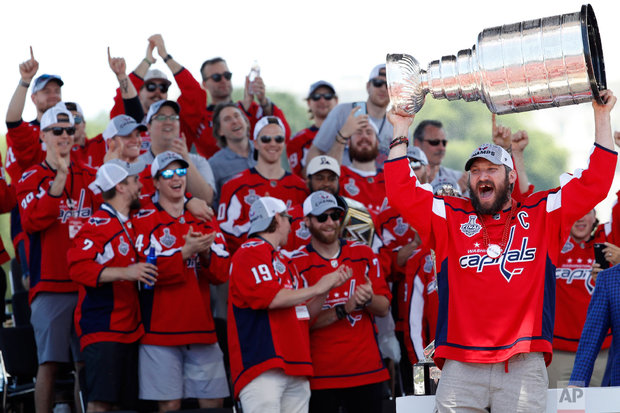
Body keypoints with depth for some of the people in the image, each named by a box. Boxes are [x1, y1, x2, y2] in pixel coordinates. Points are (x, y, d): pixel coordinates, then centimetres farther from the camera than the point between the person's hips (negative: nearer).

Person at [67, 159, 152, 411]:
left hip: (129, 330, 9)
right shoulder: (99, 225, -10)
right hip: (101, 330, -9)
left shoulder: (130, 225, 18)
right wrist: (125, 272, -28)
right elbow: (78, 267, -22)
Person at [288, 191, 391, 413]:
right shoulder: (297, 263, -2)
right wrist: (343, 309, -18)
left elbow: (384, 308, 9)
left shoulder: (363, 254, 10)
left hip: (367, 370, 3)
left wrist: (368, 299, -14)